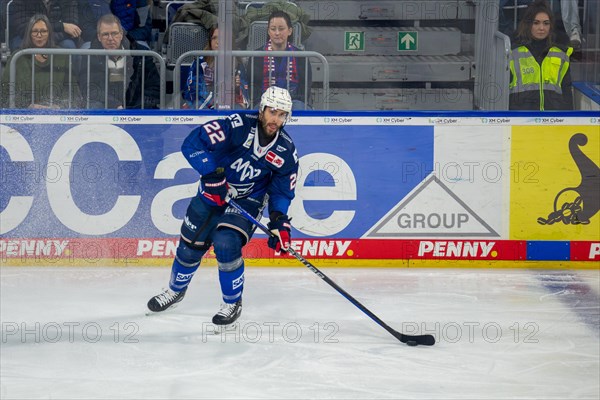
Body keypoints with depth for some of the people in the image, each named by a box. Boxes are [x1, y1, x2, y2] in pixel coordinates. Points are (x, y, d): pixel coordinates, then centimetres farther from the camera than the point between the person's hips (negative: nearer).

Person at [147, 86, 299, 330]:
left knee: (226, 244, -23)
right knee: (190, 245, 9)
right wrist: (213, 176, -32)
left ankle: (233, 304, -2)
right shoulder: (238, 126, -26)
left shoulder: (286, 152, -14)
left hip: (248, 201, 0)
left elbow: (282, 191, -2)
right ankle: (175, 290, 40)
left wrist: (280, 222, -16)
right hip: (214, 192, 0)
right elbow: (193, 143, -28)